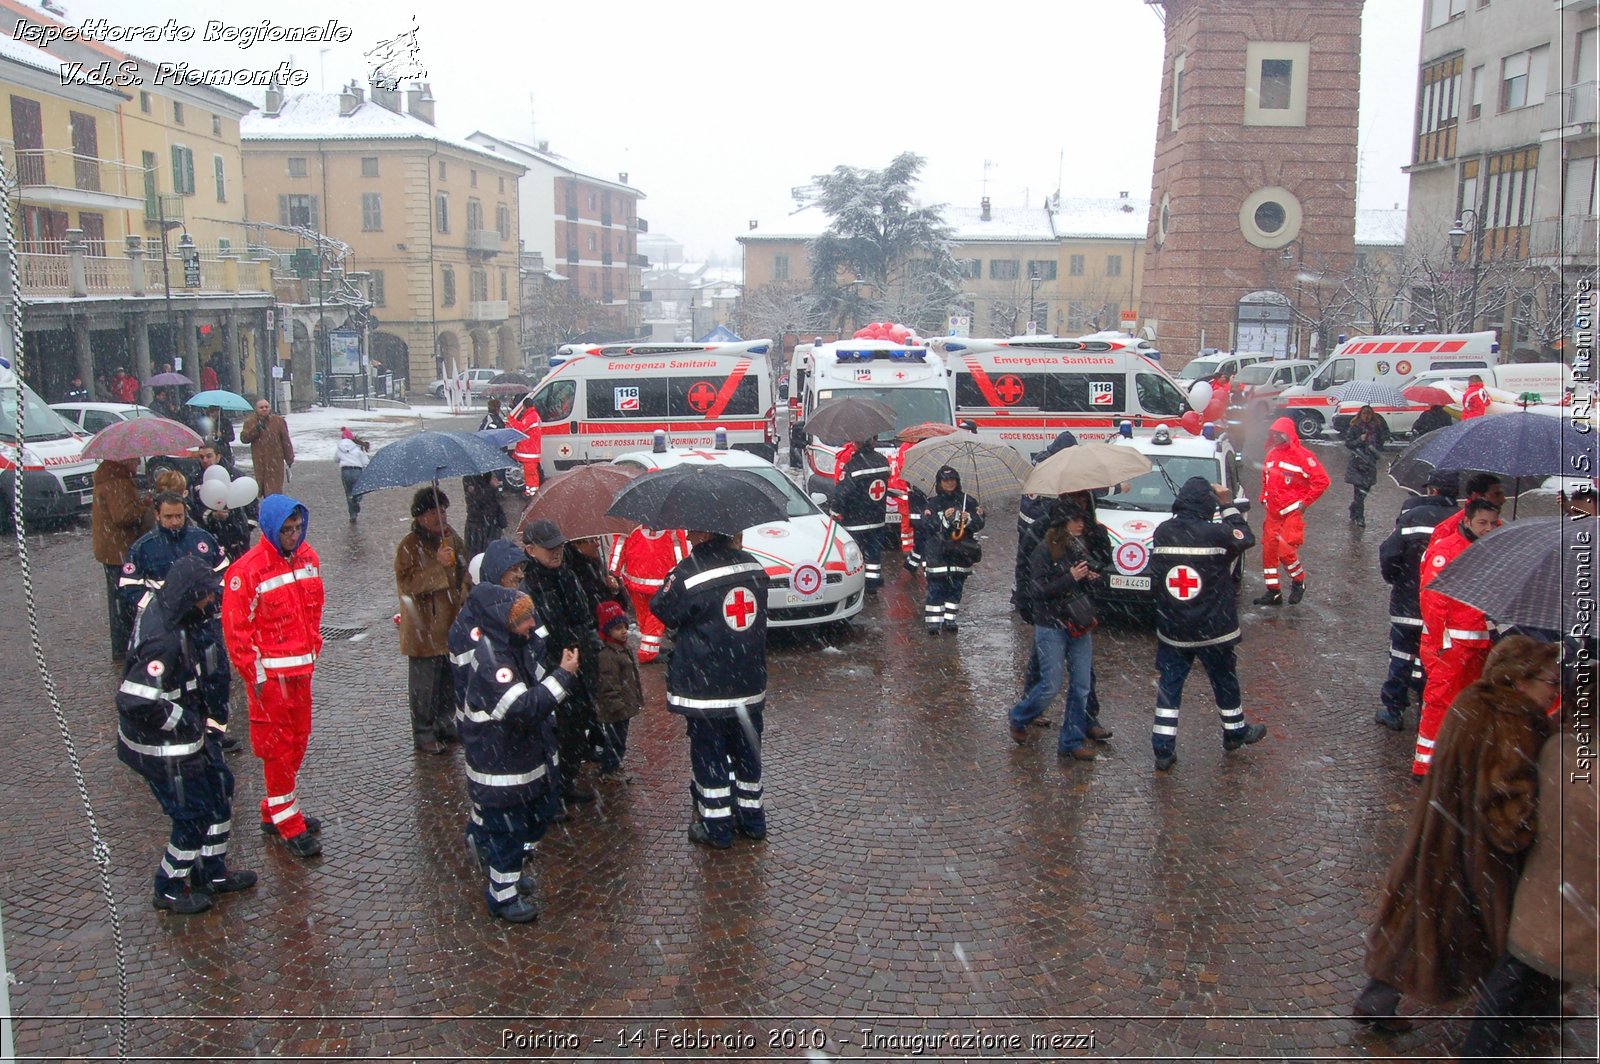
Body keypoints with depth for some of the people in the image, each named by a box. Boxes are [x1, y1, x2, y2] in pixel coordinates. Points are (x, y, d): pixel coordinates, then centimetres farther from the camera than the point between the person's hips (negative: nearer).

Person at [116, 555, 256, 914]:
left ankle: (214, 873, 38)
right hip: (164, 748, -10)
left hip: (189, 734, 10)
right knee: (194, 816, 7)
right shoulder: (164, 640, -33)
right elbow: (136, 701, -34)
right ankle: (170, 890, 30)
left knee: (220, 790, 20)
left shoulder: (163, 609, -4)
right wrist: (188, 722, -22)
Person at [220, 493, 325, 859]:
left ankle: (275, 811, 30)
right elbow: (236, 627, -14)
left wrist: (313, 649, 13)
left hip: (301, 667, 7)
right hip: (270, 672, -7)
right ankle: (289, 824, 11)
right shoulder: (247, 570, -17)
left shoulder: (308, 557, 4)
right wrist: (254, 672, -13)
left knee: (299, 739, 15)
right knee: (277, 746, 2)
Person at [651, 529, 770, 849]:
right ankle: (752, 817, 29)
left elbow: (664, 611, -7)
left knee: (709, 754, 7)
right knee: (747, 750, 18)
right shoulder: (753, 566, 1)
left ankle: (716, 827, 15)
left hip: (705, 688, -6)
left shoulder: (688, 573, -19)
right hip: (750, 684, 6)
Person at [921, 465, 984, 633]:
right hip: (938, 553, -2)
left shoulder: (967, 501, 7)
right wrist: (944, 517, -21)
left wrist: (969, 519, -16)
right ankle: (933, 621, 0)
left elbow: (980, 523, 4)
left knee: (956, 587, 8)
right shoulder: (932, 503, 3)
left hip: (960, 553, 2)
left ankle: (949, 619, 18)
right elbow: (926, 525, -8)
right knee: (936, 587, -4)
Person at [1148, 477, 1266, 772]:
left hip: (1171, 632, 2)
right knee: (1225, 682, 20)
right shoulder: (1216, 533, -18)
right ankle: (1236, 731, 40)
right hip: (1213, 630, -2)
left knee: (1169, 687, 8)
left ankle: (1163, 750, 6)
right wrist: (1229, 505, 6)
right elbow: (1246, 539, 2)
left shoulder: (1161, 533, -7)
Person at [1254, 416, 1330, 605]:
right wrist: (1264, 498, 16)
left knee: (1286, 550, -14)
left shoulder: (1302, 455, -11)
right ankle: (1273, 592, 15)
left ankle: (1298, 582, 12)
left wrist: (1305, 502, -12)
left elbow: (1322, 481, -13)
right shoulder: (1271, 455, 11)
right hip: (1273, 513, 7)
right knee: (1269, 550, 5)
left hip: (1292, 512, -7)